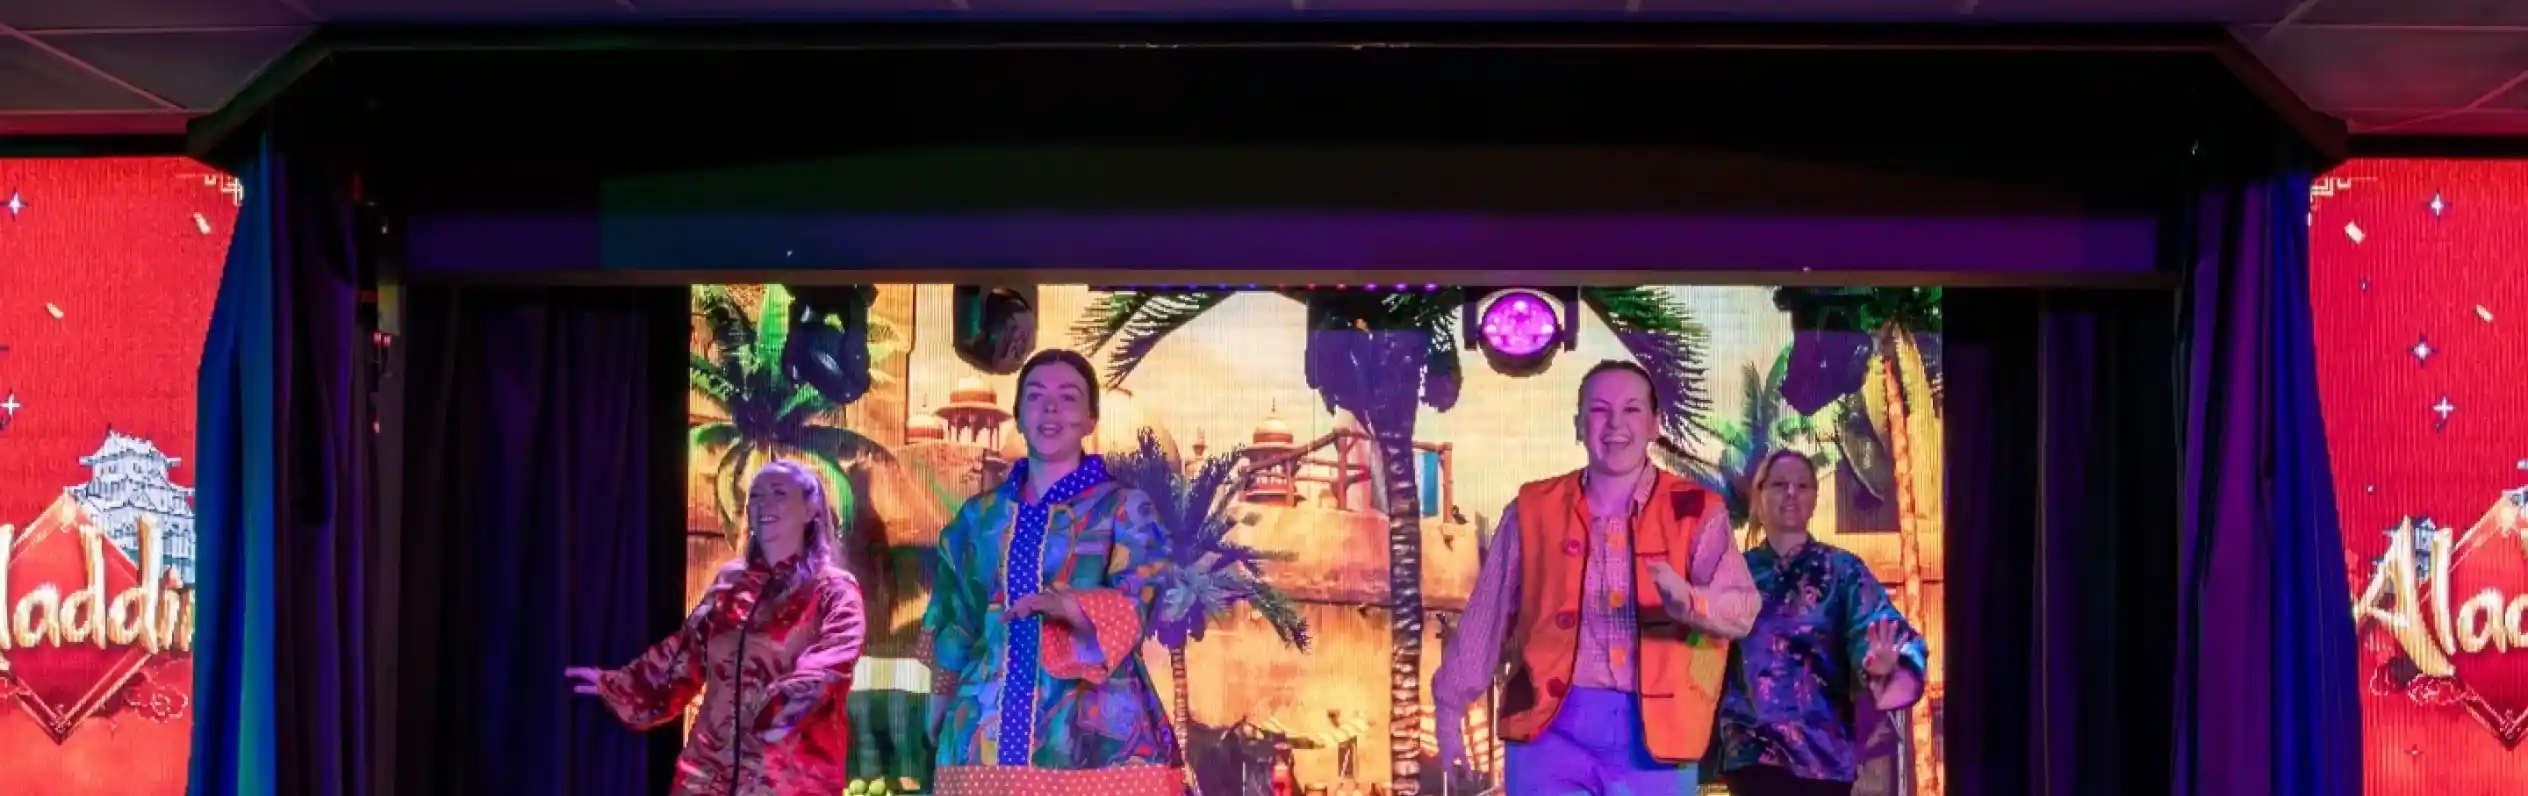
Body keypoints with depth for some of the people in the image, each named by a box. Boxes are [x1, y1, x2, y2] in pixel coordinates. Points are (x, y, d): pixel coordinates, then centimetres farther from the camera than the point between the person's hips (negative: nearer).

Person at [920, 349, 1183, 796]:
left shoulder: (1124, 508, 5)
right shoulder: (980, 515, 15)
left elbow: (1133, 608, -9)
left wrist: (1064, 605, -26)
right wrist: (946, 707, 14)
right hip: (987, 736, 3)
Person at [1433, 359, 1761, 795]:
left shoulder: (1696, 511, 4)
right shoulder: (1534, 509, 8)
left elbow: (1742, 608, -9)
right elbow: (1488, 617, 12)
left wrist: (1687, 600, -30)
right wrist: (1451, 706, 12)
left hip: (1653, 735, 0)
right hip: (1553, 728, 0)